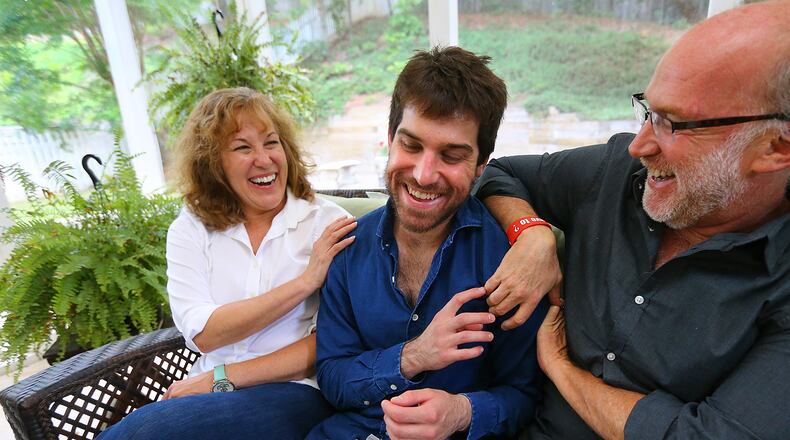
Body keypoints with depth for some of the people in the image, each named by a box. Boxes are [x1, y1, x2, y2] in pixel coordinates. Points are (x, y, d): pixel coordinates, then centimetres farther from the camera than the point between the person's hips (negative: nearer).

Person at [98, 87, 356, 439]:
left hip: (295, 393, -3)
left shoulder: (330, 223, -4)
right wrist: (305, 281, -17)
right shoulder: (190, 229, 4)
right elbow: (204, 334, -8)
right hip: (211, 394, 3)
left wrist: (223, 377, -12)